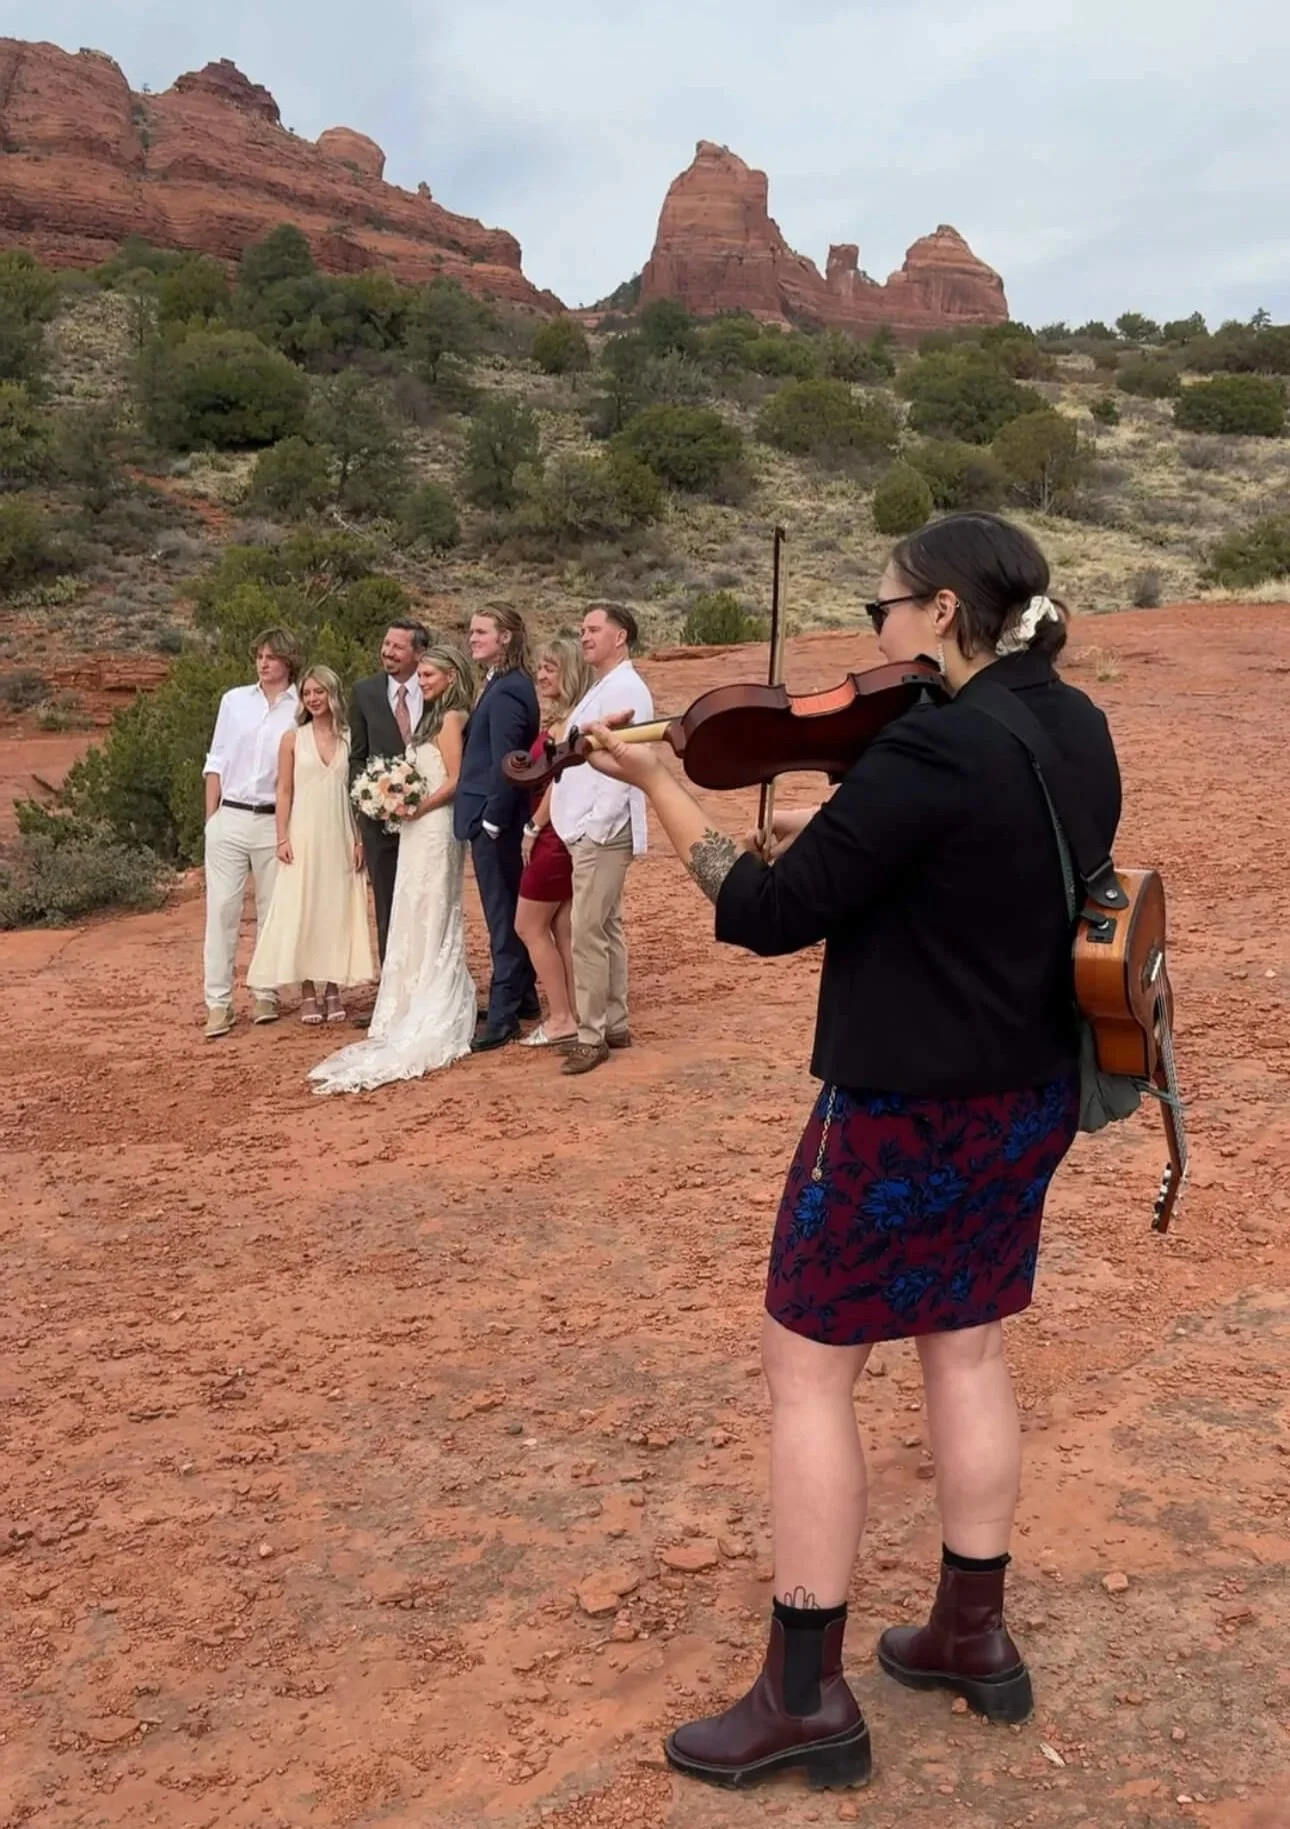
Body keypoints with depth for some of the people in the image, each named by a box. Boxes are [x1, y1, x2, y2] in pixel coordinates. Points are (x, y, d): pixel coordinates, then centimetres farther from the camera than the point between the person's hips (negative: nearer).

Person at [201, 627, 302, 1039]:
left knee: (272, 911, 6)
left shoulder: (302, 709, 2)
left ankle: (265, 994, 17)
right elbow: (216, 762, 9)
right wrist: (211, 817, 4)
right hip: (229, 817, 1)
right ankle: (218, 1002, -1)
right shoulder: (234, 700, 8)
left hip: (275, 821, -1)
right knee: (222, 908, -3)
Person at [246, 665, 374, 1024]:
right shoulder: (293, 739, 3)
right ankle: (308, 993, 4)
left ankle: (333, 990, 12)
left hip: (339, 836, 1)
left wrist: (359, 839, 1)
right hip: (304, 835, -1)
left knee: (337, 910, 4)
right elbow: (284, 791, 1)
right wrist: (282, 838, -7)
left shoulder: (349, 739, 6)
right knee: (302, 910, -1)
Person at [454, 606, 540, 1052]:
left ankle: (503, 1017, 3)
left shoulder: (505, 691, -18)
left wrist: (492, 819, -17)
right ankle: (523, 997, 29)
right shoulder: (507, 684, 12)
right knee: (511, 911, 18)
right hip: (497, 815, 10)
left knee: (502, 917, -4)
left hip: (494, 818, -10)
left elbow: (504, 762, -22)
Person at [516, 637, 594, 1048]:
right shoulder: (558, 717, 14)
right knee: (563, 929, 10)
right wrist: (537, 829, 8)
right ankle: (572, 1015, 14)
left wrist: (533, 829, -11)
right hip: (560, 836, 9)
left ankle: (561, 1019, 3)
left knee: (529, 926, -1)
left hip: (555, 835, -9)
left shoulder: (568, 720, -15)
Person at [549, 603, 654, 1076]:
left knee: (589, 934, -9)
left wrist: (594, 827, -22)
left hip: (602, 832, -10)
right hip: (587, 831, 10)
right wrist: (577, 826, 15)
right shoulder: (600, 689, 17)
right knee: (606, 930, 14)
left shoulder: (626, 690, -13)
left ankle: (592, 1035, -3)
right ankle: (614, 1024, 22)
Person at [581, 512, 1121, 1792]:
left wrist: (657, 782, -11)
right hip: (1029, 1097, 9)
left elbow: (767, 916, -20)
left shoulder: (931, 749, -23)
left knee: (806, 1369, 5)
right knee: (965, 1347, 21)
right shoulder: (1077, 732, 3)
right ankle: (973, 1638, 34)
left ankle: (805, 1695, 15)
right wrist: (838, 834, 4)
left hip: (905, 1110, -8)